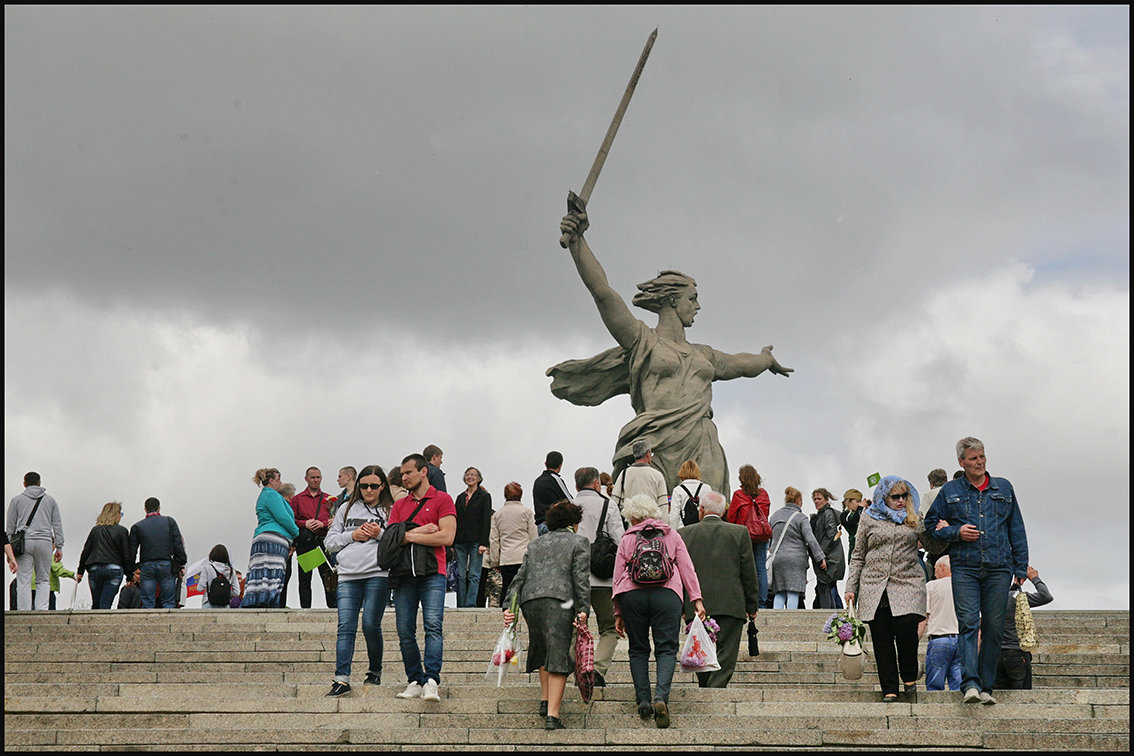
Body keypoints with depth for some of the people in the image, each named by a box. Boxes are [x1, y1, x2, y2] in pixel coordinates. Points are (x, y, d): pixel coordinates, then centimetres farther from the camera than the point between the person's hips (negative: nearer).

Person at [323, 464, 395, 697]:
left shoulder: (391, 511, 9)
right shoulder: (346, 509, 18)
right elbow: (330, 541, 14)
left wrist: (380, 534, -10)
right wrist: (353, 535, 0)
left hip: (378, 575, -2)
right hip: (348, 575, 2)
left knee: (371, 624, -6)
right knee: (346, 626, -7)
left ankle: (375, 671, 15)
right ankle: (342, 678, -11)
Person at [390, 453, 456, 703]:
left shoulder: (442, 500, 5)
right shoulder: (399, 505, 19)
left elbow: (446, 537, -8)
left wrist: (409, 536, -3)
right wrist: (423, 531, -5)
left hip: (432, 573, -5)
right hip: (404, 574, 5)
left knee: (433, 625, -15)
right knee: (405, 630, 1)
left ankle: (431, 680, -20)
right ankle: (415, 681, 7)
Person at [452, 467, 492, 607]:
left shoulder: (484, 496, 2)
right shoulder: (460, 497, 15)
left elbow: (486, 521, -4)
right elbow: (455, 520, 15)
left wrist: (483, 543, -13)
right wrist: (452, 543, 8)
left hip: (475, 541, -4)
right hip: (460, 541, 4)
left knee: (474, 575, -6)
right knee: (461, 574, 2)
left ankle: (470, 604, -8)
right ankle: (460, 605, 4)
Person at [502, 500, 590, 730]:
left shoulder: (534, 544, 27)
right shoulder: (578, 542, 14)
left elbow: (520, 577, 19)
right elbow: (580, 578, 1)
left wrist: (509, 606, 12)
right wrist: (584, 608, -5)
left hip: (529, 599, 5)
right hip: (558, 599, -5)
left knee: (542, 649, 26)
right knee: (558, 656, -7)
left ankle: (546, 700, 29)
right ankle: (552, 715, -15)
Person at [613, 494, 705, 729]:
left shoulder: (627, 539, 14)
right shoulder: (671, 535, 16)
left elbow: (618, 576, 12)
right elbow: (687, 568, 8)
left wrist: (618, 613, 16)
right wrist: (696, 599, 6)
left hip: (632, 595, 0)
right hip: (666, 595, 0)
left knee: (638, 650, 12)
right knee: (666, 649, -1)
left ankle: (643, 700, 5)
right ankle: (661, 696, -22)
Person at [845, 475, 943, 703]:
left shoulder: (915, 519, 12)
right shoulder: (870, 519, 10)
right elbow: (858, 556, 13)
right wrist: (851, 587, 7)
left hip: (907, 584, -1)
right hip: (874, 587, 1)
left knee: (906, 629, -19)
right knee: (882, 639, -2)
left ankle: (909, 677, 5)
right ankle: (889, 690, 4)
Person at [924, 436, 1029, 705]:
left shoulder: (1004, 489, 14)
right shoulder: (950, 491, 10)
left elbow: (1017, 530, 16)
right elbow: (930, 525, 14)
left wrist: (1021, 568, 11)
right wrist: (956, 532, -4)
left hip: (998, 569, 2)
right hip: (964, 568, -1)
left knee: (994, 628, 0)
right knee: (968, 624, -14)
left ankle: (986, 686, 5)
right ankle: (970, 683, -22)